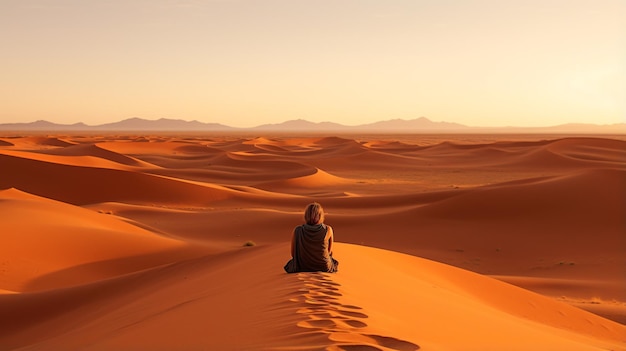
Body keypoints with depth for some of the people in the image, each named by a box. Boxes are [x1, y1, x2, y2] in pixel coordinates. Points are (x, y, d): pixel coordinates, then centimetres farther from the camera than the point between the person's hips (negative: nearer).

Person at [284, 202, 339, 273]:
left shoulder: (298, 231, -16)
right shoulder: (328, 230, -16)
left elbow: (293, 253, -4)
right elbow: (329, 251, 0)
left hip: (302, 268, 0)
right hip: (324, 268, 0)